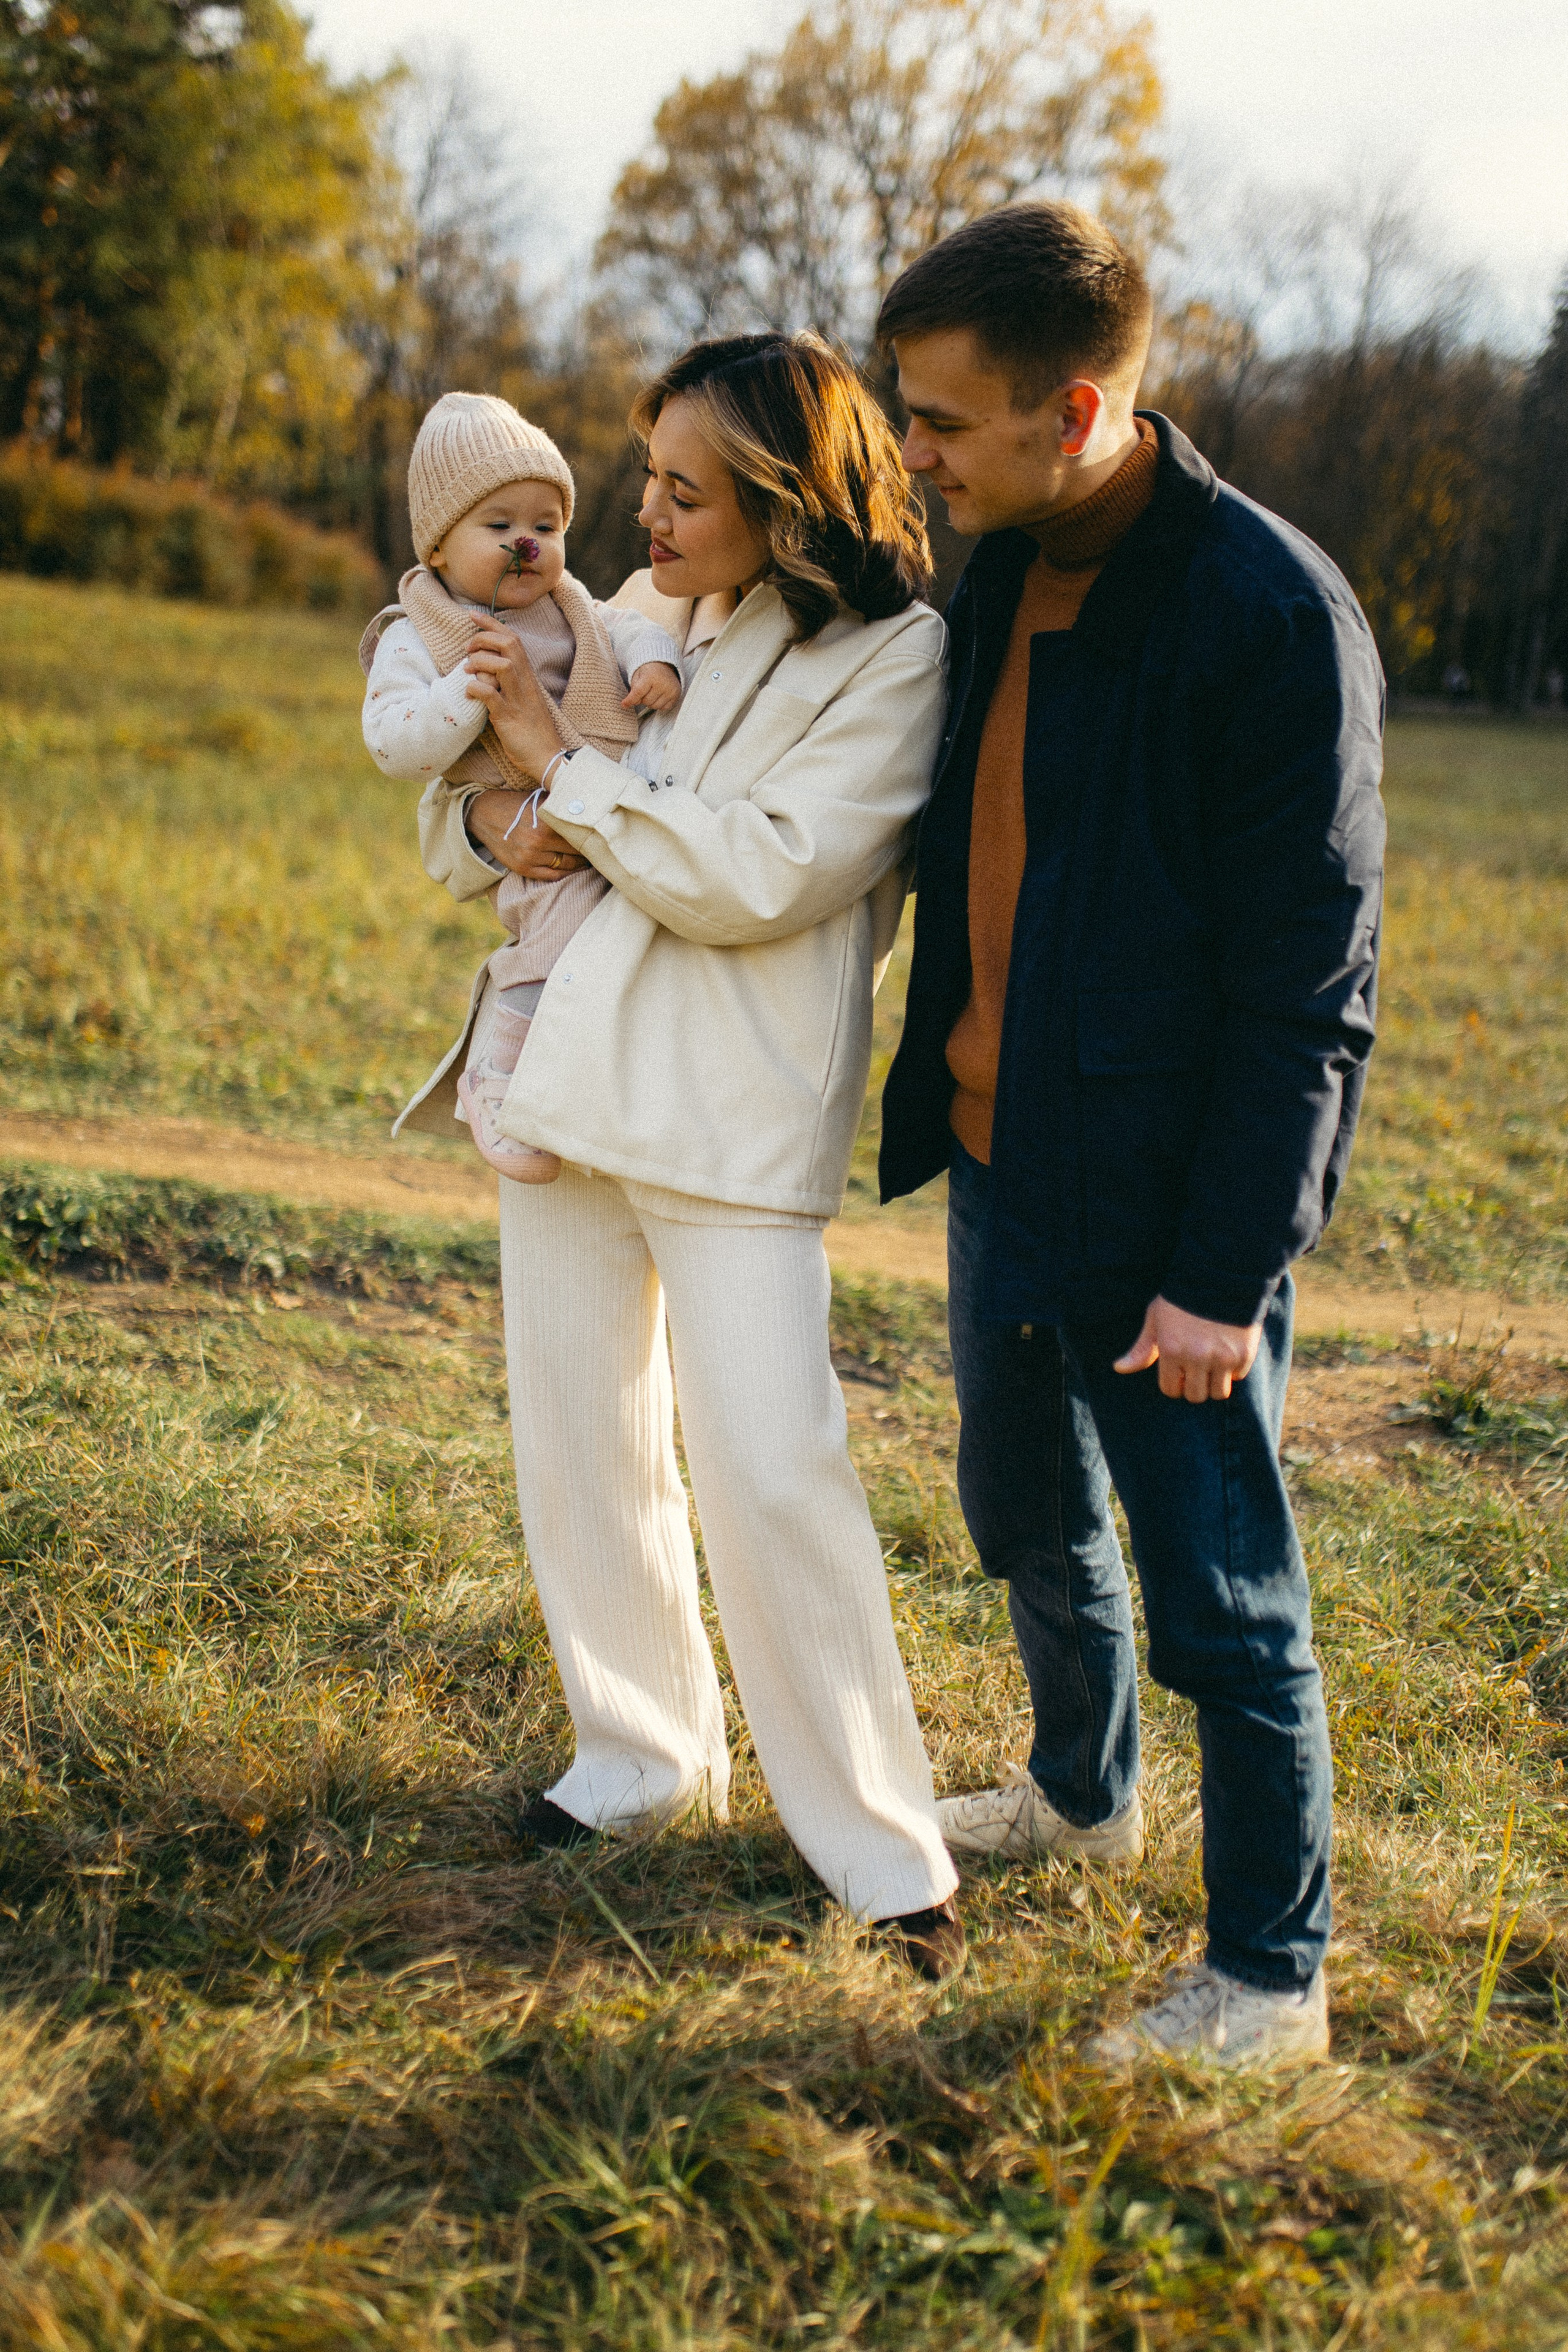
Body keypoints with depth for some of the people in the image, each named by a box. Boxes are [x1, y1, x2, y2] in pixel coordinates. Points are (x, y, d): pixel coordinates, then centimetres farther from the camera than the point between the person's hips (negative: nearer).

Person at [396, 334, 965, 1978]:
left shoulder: (892, 657, -8)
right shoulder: (640, 615, 10)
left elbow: (753, 878, -18)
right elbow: (454, 826, 16)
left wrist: (558, 760, -13)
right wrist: (493, 823, -8)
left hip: (737, 1119, -6)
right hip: (568, 1076, 6)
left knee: (771, 1475, -9)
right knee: (579, 1452, 12)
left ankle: (880, 1845, 5)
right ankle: (646, 1752, 32)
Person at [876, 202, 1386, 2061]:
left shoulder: (1273, 618, -20)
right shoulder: (1000, 574, 4)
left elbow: (1306, 989, -19)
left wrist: (1226, 1269, -19)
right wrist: (939, 1099, 11)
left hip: (1165, 1204, -8)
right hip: (999, 1156, 8)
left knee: (1220, 1599, 3)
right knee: (1025, 1516, 24)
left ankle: (1269, 1978, 20)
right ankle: (1081, 1794, 48)